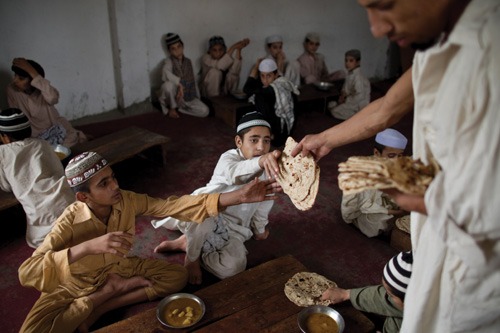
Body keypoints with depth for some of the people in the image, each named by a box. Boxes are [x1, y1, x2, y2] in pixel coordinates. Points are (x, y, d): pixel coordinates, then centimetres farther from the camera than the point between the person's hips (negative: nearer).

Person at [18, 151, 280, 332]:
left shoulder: (127, 201, -20)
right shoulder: (71, 222, -31)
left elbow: (174, 205, -27)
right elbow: (27, 272, -40)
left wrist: (238, 196, -36)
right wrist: (88, 247, -56)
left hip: (119, 267, 4)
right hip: (76, 284, -4)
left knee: (177, 276, -10)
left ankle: (99, 308, -8)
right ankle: (113, 290, -10)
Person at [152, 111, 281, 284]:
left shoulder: (271, 169, -2)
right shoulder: (229, 158, -18)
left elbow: (264, 202, 15)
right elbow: (235, 174, -45)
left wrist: (259, 229, 27)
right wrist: (260, 161, -66)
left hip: (232, 229, 5)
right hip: (205, 216, -4)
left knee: (233, 268, -25)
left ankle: (187, 243, 1)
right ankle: (192, 256, -10)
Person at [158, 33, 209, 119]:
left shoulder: (188, 61, 6)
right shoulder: (169, 61, -10)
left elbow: (192, 80, 12)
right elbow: (165, 73, -34)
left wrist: (198, 97, 9)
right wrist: (179, 83, -41)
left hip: (187, 97, 5)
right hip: (173, 96, -4)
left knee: (204, 111, -14)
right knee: (169, 84, -38)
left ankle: (177, 107, 4)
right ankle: (172, 108, -9)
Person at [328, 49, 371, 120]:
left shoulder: (358, 77, -25)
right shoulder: (350, 74, 4)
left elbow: (359, 96, -28)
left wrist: (346, 100, -23)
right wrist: (343, 94, -5)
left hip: (359, 105, -9)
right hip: (350, 101, 9)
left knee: (335, 111, -15)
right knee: (331, 105, 6)